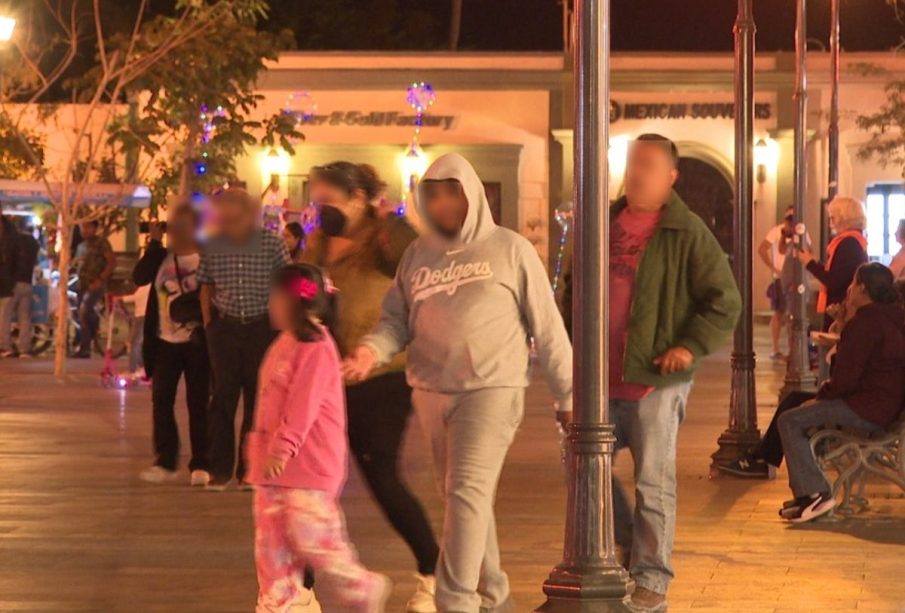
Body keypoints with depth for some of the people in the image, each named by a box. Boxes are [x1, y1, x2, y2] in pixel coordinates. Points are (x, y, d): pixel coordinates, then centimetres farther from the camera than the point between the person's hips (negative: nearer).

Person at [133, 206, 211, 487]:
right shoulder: (161, 257, 7)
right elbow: (139, 277, -9)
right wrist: (154, 243, -9)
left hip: (196, 343, -5)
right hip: (165, 342, 5)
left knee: (198, 404, 0)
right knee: (161, 401, 5)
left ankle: (200, 464, 6)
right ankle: (165, 462, 12)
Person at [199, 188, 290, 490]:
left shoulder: (271, 243, -6)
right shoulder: (213, 247, 0)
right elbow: (206, 285, 11)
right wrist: (208, 321, 5)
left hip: (262, 326, -1)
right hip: (224, 327, 1)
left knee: (257, 397, 4)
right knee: (223, 395, 1)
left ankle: (249, 469, 12)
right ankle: (220, 468, 7)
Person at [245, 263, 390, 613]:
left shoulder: (316, 347, -15)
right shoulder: (282, 346, 15)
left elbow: (304, 404, -22)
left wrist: (284, 447, -26)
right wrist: (261, 448, 21)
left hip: (309, 464, -9)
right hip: (274, 465, 10)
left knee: (310, 536, -8)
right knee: (271, 538, 8)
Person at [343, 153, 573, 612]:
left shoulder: (509, 250, 0)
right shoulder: (418, 255, 11)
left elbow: (547, 327, 1)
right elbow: (397, 318, 13)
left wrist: (568, 394, 1)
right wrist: (373, 349, -10)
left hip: (492, 389, -5)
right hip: (432, 392, 5)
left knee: (468, 491, -16)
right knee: (465, 500, 13)